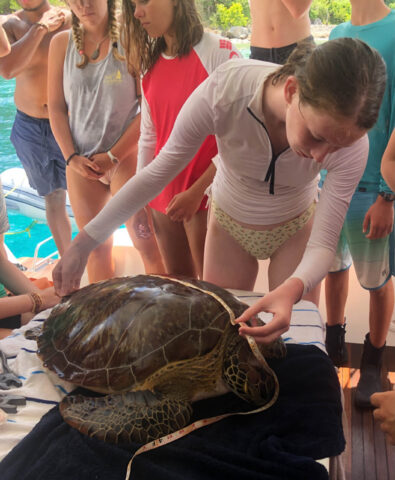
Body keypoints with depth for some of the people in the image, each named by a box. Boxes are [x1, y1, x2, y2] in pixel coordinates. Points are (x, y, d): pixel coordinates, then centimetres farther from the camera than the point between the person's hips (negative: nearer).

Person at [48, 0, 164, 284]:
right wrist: (71, 157, -4)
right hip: (81, 162, 4)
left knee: (146, 242, -8)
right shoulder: (62, 43, 5)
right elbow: (56, 108, 7)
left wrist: (114, 156, -11)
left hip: (126, 155, -3)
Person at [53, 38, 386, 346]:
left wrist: (292, 290, -50)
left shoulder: (350, 142, -33)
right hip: (229, 222, 0)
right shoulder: (223, 91, -37)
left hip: (295, 226, 0)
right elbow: (157, 173, -23)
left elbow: (323, 245, -27)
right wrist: (84, 243, -21)